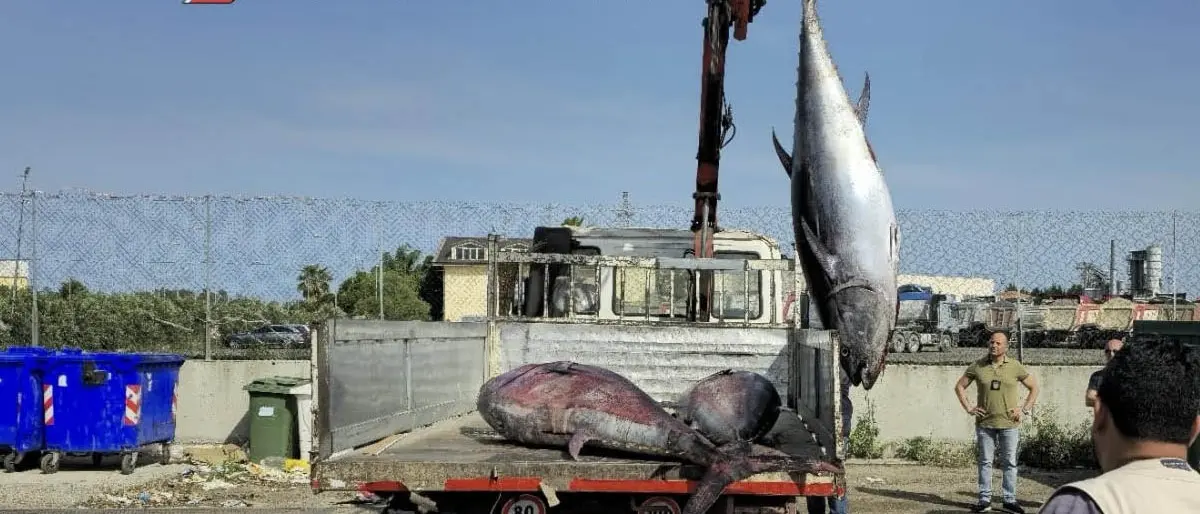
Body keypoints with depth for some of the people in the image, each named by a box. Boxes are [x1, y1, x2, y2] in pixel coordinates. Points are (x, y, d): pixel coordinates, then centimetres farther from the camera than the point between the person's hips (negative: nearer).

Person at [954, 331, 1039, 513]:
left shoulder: (1015, 367, 1)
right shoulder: (977, 366, 2)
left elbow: (1034, 387, 10)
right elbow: (959, 386, 12)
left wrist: (1024, 409, 1)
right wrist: (968, 408, 2)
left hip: (1009, 423, -1)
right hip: (984, 423, 1)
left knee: (1009, 462, 3)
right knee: (984, 462, 4)